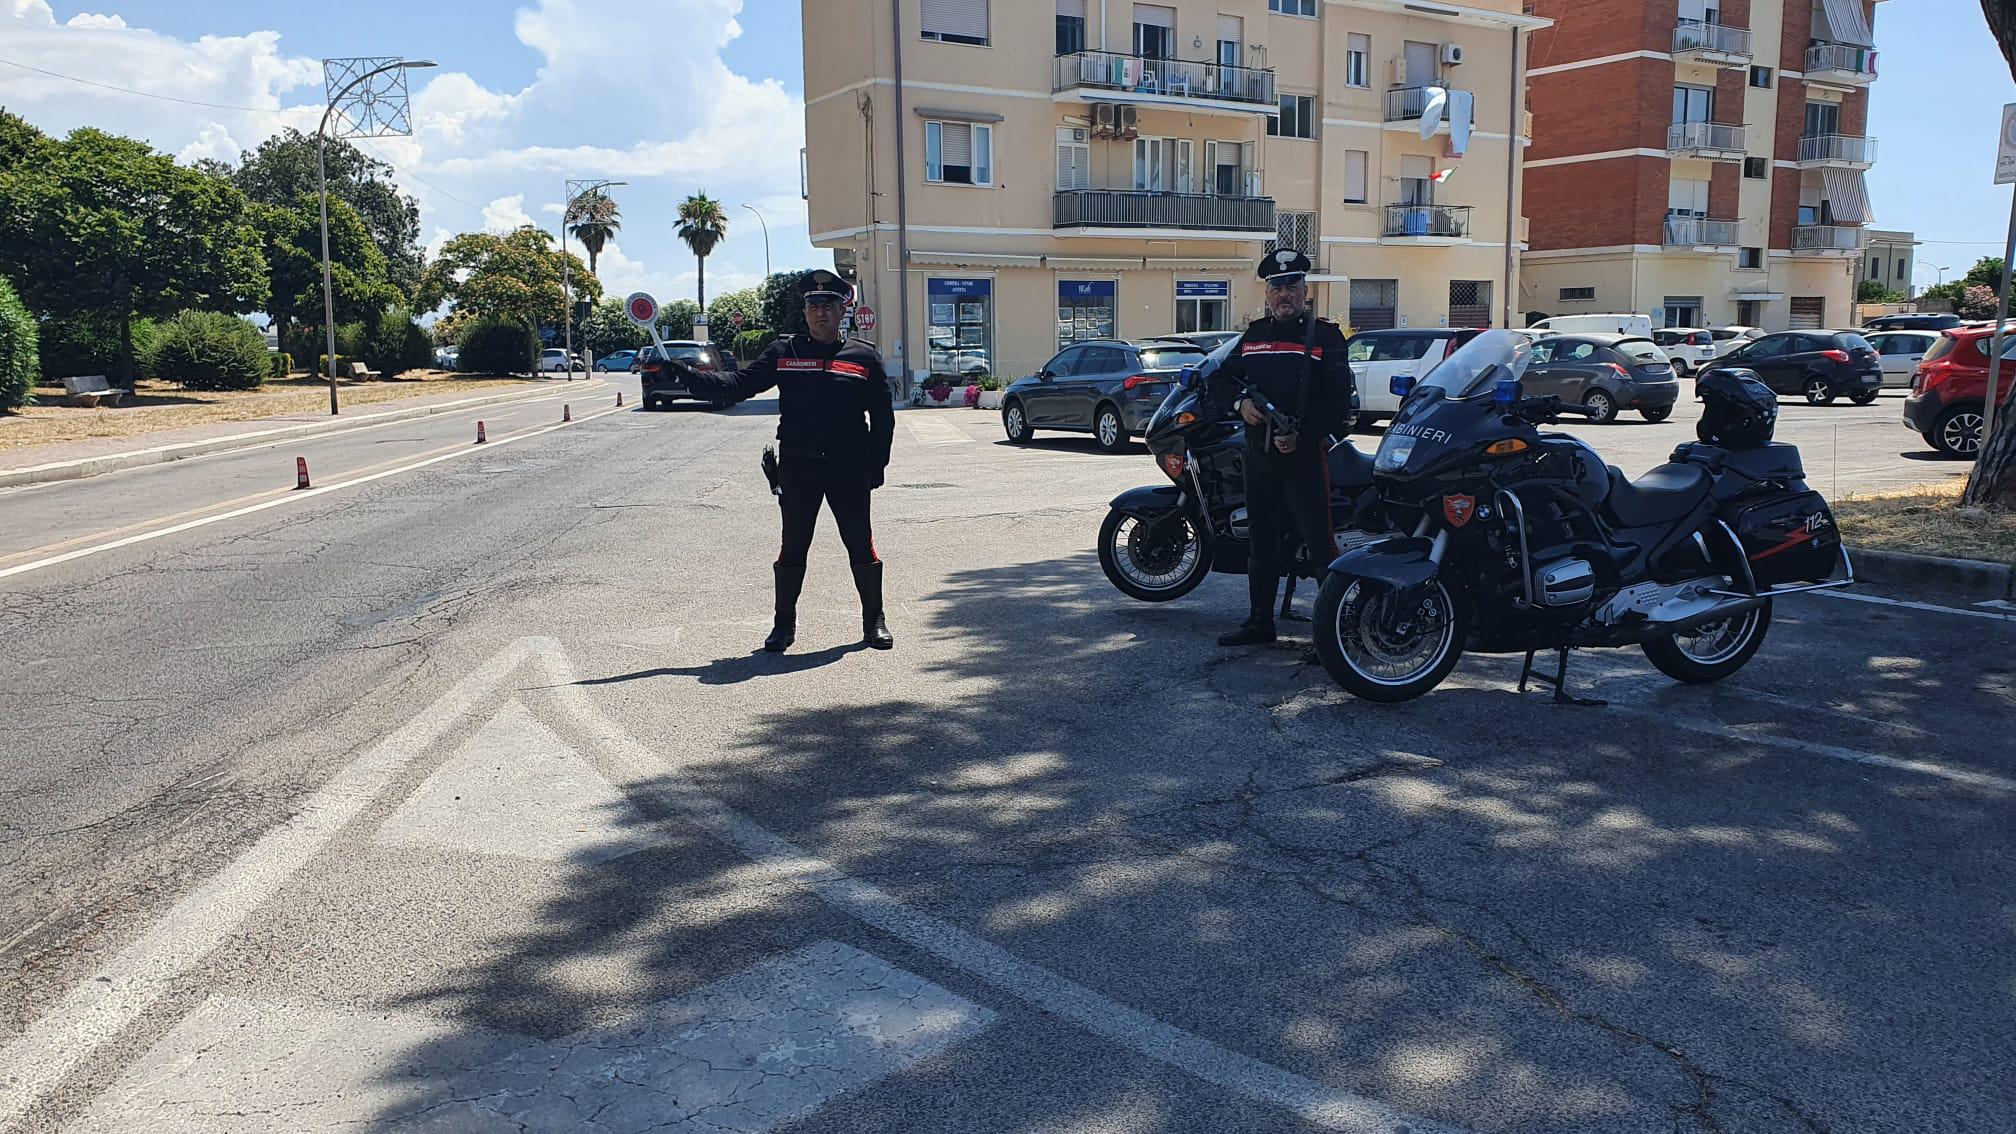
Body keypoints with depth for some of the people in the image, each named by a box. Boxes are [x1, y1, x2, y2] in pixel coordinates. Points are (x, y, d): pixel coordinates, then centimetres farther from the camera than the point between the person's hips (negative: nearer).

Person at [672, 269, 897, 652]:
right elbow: (738, 384, 0)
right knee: (793, 547, 9)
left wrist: (877, 463, 1)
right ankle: (784, 624, 22)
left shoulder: (864, 357, 3)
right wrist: (684, 374, -10)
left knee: (861, 546, 5)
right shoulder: (783, 353, 4)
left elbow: (882, 416, 7)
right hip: (797, 469, 1)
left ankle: (874, 621, 20)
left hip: (849, 469, 0)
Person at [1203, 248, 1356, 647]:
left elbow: (1341, 401, -7)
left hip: (1306, 453, -5)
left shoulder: (1325, 335, 0)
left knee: (1320, 540, -8)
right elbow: (1218, 384, 15)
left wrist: (1302, 434, -18)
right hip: (1258, 453, 5)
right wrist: (1240, 402, -6)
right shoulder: (1254, 335, 15)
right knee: (1261, 540, 11)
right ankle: (1259, 622, 20)